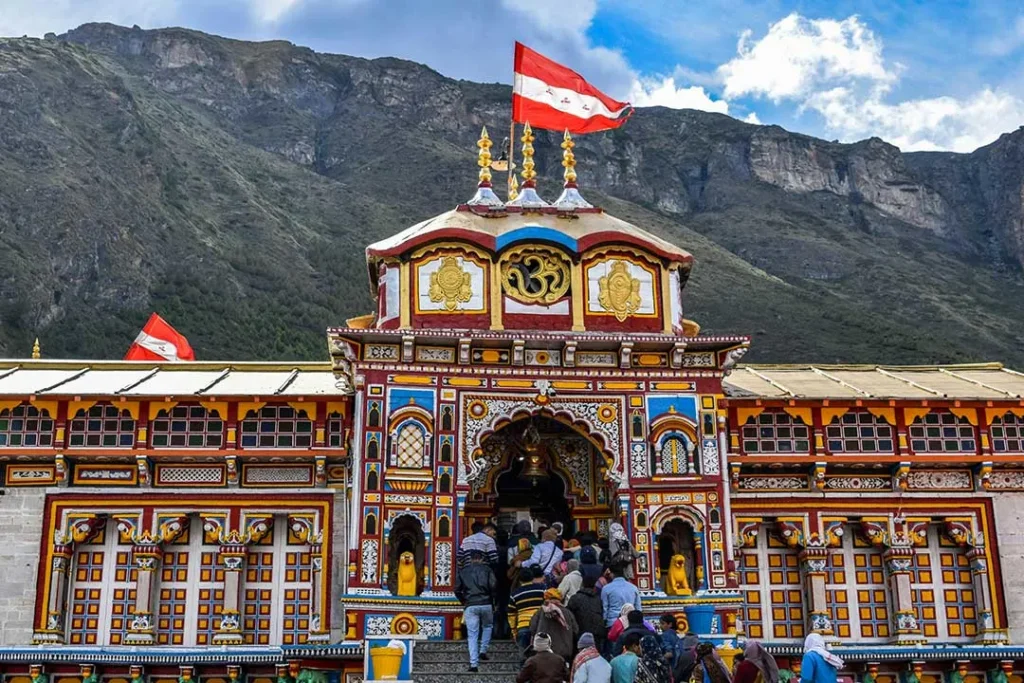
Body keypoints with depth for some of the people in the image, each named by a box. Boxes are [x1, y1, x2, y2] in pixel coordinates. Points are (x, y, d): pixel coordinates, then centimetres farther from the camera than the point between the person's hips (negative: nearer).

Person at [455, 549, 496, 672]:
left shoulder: (463, 572, 9)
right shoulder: (487, 569, 3)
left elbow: (457, 590, 8)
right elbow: (493, 585, -5)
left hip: (470, 606, 1)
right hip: (486, 604, 0)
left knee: (472, 635, 2)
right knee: (487, 626, 27)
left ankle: (474, 664, -4)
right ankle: (483, 651, 16)